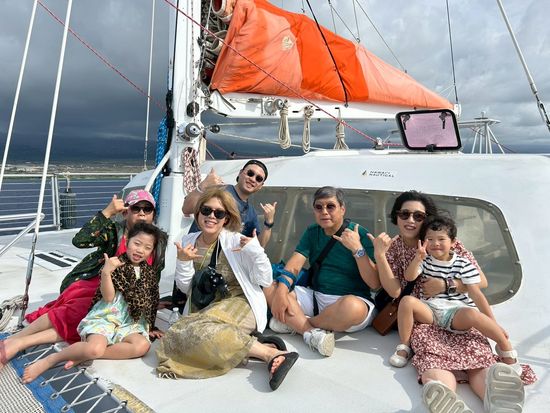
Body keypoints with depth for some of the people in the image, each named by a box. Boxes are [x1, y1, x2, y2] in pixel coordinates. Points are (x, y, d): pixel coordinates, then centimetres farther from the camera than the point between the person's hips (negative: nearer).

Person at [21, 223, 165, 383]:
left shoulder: (150, 272, 11)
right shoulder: (116, 264, -3)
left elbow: (150, 302, 18)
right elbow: (108, 297, -11)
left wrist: (150, 327, 12)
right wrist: (106, 272, -24)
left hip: (131, 322, 4)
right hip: (105, 317, -4)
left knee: (143, 346, -27)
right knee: (95, 348, -33)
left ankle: (84, 355, -19)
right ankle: (51, 359, -6)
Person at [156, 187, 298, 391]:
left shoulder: (236, 241, -7)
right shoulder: (188, 242, 7)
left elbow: (265, 281, -7)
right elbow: (185, 287, 10)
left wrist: (255, 251, -22)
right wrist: (183, 262, -7)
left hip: (238, 304, -5)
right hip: (203, 311, 6)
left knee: (197, 329, -31)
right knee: (182, 332, -25)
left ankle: (270, 353, -27)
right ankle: (257, 345, -18)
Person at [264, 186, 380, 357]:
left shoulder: (359, 234, -7)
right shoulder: (312, 232, 8)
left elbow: (375, 283, -12)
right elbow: (294, 266, -4)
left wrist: (357, 249, -22)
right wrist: (281, 292, -21)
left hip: (352, 300, -4)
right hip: (315, 297, 5)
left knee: (352, 307, -39)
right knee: (269, 288, -12)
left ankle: (294, 322, -14)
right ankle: (313, 333, -28)